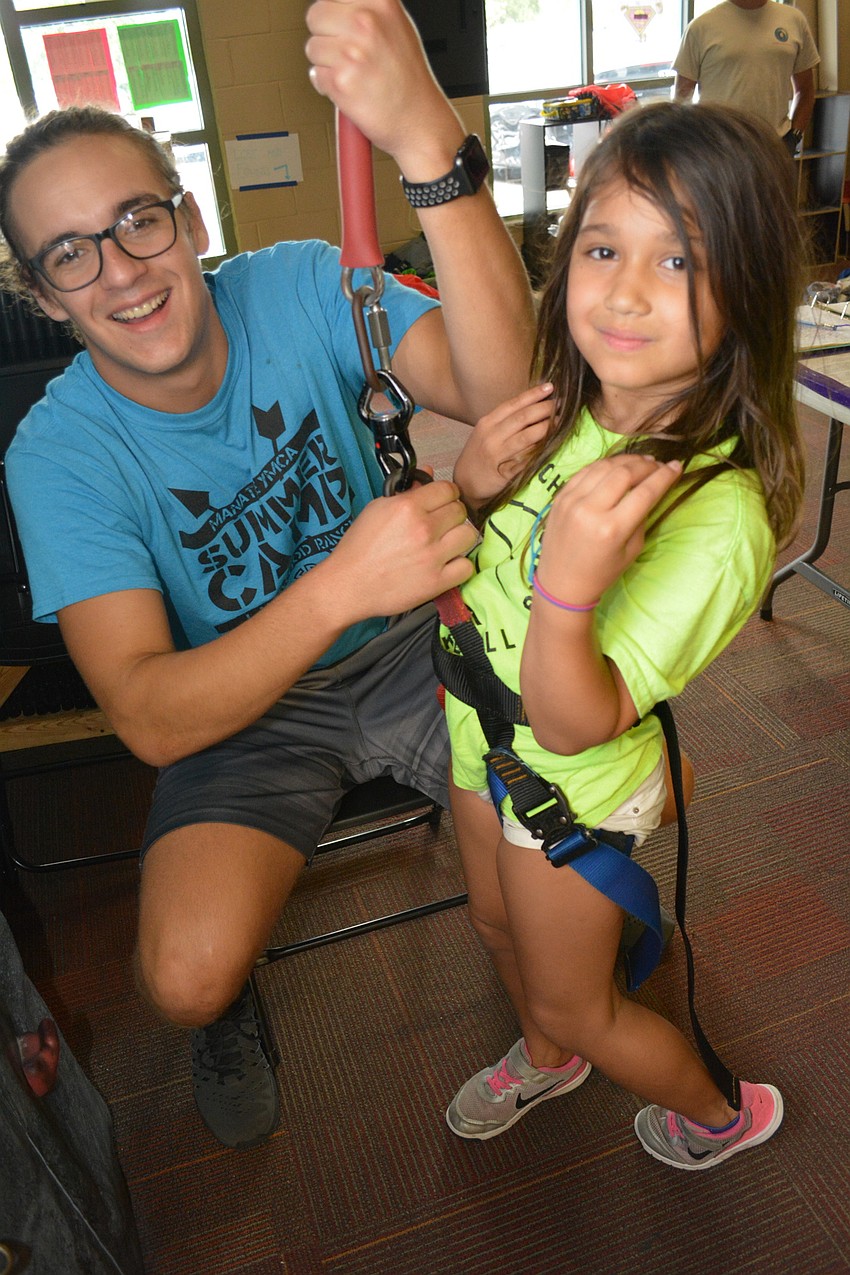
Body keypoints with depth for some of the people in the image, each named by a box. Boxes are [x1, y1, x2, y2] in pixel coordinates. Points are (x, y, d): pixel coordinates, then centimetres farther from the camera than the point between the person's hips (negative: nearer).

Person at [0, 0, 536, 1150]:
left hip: (404, 644, 2)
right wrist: (338, 588, -43)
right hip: (240, 702, -1)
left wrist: (429, 139, -46)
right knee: (186, 977, -23)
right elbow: (149, 719, -26)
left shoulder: (300, 290, -13)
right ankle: (231, 1009, 18)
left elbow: (505, 391, -31)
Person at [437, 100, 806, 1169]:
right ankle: (546, 1060, 64)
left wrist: (567, 591, -50)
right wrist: (474, 484, -20)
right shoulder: (562, 407, -13)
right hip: (484, 738, 7)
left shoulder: (717, 514, -34)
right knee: (499, 929, 31)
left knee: (575, 1002, 20)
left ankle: (720, 1112, 51)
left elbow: (572, 725, -31)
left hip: (575, 789, -6)